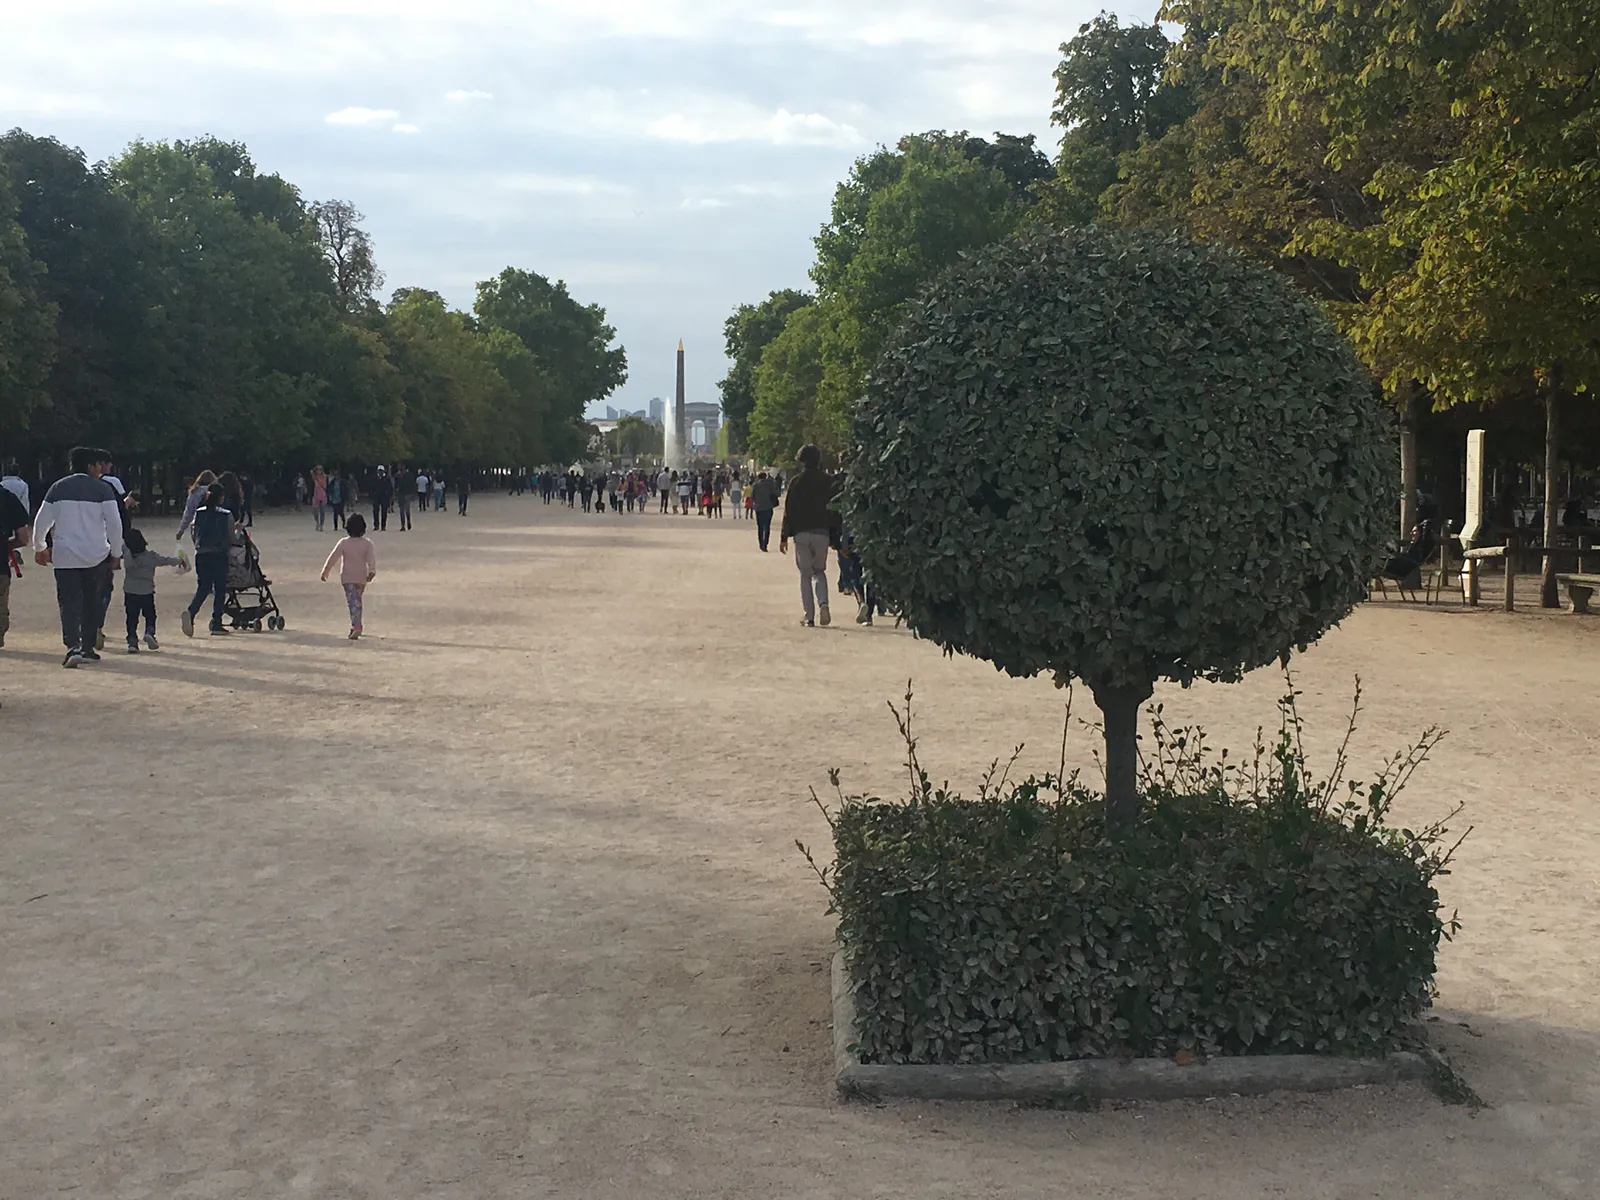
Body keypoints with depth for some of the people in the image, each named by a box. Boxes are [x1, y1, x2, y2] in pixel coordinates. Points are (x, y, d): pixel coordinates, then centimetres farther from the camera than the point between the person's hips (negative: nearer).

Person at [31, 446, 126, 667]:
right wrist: (116, 553, 2)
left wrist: (39, 547, 23)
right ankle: (87, 648, 19)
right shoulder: (102, 489, -4)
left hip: (64, 555, 1)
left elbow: (42, 522, 8)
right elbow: (114, 523, -8)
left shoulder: (58, 488, 4)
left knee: (69, 603, -1)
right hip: (96, 555, -1)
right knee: (91, 603, 13)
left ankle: (73, 646, -19)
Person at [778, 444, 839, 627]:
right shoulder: (828, 481, 1)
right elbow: (834, 508, 4)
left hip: (801, 533, -1)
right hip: (822, 533, 1)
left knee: (805, 574, 7)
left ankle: (808, 616, 2)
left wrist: (784, 536, 2)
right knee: (819, 571, 15)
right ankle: (823, 603, -12)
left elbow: (789, 510, -3)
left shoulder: (797, 481, -3)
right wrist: (835, 536, 11)